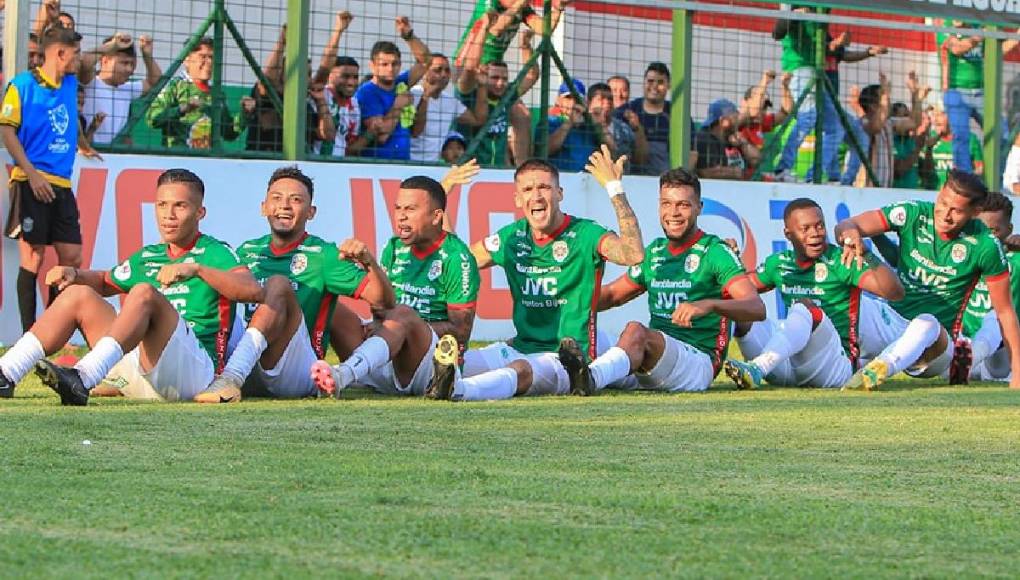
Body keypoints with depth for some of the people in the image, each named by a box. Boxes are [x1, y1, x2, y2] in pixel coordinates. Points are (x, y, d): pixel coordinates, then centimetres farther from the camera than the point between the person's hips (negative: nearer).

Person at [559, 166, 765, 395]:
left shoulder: (715, 252, -2)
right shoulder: (653, 252, 19)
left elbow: (757, 309, -15)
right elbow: (612, 295, 30)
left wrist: (708, 304, -35)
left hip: (700, 362, -7)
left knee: (636, 331, -33)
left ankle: (590, 378, -64)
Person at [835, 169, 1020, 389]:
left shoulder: (985, 246, -10)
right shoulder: (913, 214, -6)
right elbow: (845, 227, -11)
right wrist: (850, 235, -36)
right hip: (893, 320, 4)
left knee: (926, 323, -39)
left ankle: (880, 368, -61)